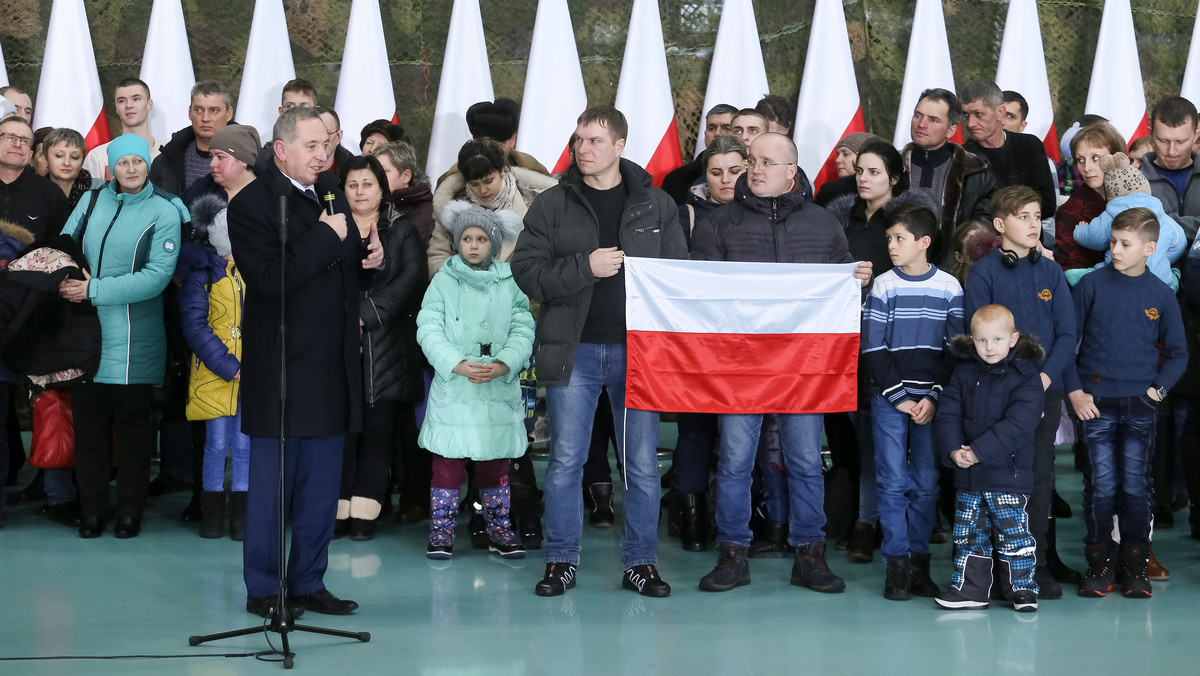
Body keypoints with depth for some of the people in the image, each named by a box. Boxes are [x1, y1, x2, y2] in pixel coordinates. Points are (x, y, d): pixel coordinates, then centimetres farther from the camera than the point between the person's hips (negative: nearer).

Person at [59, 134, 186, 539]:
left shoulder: (164, 212, -5)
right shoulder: (93, 201, 7)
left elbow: (156, 276, -13)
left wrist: (94, 289, -17)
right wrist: (66, 280, -11)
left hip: (133, 341, -3)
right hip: (86, 332, 3)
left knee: (132, 423, 4)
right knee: (88, 420, 7)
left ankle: (130, 512, 15)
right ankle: (92, 510, 16)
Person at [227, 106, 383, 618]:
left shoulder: (333, 198, 15)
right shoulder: (251, 204, -9)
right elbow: (269, 279, -22)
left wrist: (370, 258, 2)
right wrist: (325, 236, -18)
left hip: (332, 370, 7)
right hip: (282, 372, -7)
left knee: (322, 488, 11)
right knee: (272, 486, 1)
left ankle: (308, 582, 21)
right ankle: (263, 590, 11)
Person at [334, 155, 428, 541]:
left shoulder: (402, 231, 10)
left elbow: (411, 278, -4)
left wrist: (368, 312, -12)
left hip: (386, 345, 0)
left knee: (378, 426, -2)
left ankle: (365, 510, 2)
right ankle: (338, 508, 0)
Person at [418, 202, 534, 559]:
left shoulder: (510, 282, 6)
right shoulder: (444, 280, 4)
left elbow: (523, 330, 0)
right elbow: (429, 329, -4)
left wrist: (502, 365, -16)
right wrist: (458, 365, -16)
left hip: (499, 388, 1)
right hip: (452, 388, -1)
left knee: (496, 463, 8)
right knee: (447, 462, -1)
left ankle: (500, 531, 19)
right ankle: (441, 533, 8)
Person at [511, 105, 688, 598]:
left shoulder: (656, 205, 7)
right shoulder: (551, 205, 4)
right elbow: (526, 270, -3)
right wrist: (584, 267, -15)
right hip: (573, 349, 0)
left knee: (642, 464, 3)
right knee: (565, 460, 2)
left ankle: (641, 562, 14)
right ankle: (561, 560, 14)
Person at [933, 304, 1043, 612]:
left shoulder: (1025, 376, -8)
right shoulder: (964, 372, 6)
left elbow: (1017, 424, -17)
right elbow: (947, 414, 2)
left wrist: (979, 451, -22)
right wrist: (953, 450, -15)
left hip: (1009, 473, -4)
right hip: (967, 474, 4)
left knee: (1013, 533, 1)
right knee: (968, 534, 10)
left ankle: (1022, 588, 15)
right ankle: (969, 589, 19)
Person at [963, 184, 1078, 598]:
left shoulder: (1050, 273, 9)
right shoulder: (984, 273, -1)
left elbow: (1067, 334, 5)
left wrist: (1044, 377, -10)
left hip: (1045, 389, 3)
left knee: (1039, 474, 2)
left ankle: (1038, 561, 7)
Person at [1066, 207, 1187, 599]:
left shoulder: (1161, 295, 4)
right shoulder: (1092, 285, 0)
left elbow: (1178, 354, 10)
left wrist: (1158, 389, -4)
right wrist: (1075, 391, -5)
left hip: (1141, 405, 1)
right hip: (1097, 402, -1)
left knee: (1136, 486, 3)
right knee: (1101, 486, -1)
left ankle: (1135, 567, 11)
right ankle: (1099, 566, 8)